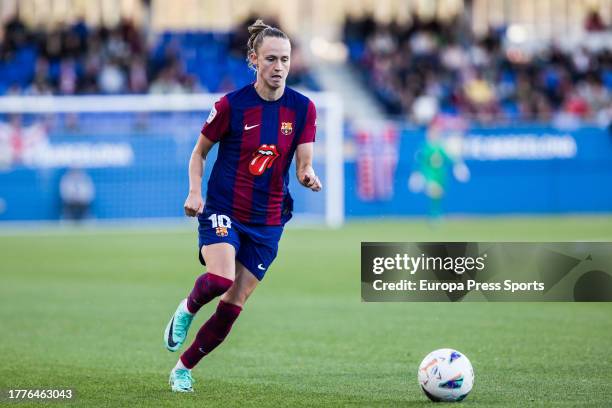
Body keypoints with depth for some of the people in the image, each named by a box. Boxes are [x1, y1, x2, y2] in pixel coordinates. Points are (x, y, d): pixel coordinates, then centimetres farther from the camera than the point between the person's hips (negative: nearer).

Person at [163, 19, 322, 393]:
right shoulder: (231, 105, -9)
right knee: (220, 280, -29)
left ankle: (184, 367, 21)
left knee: (234, 304, 2)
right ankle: (187, 310, 6)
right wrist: (195, 191, -12)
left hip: (268, 221, 3)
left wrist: (308, 176, -27)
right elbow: (199, 152, 3)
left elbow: (304, 163, -4)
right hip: (223, 210, -3)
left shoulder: (303, 108, -2)